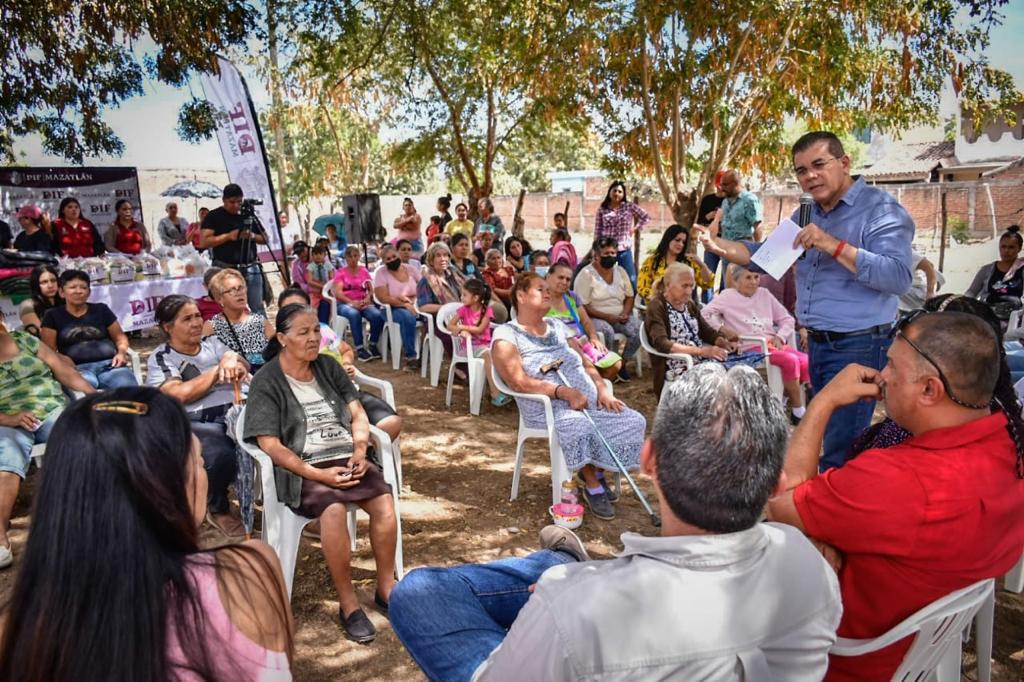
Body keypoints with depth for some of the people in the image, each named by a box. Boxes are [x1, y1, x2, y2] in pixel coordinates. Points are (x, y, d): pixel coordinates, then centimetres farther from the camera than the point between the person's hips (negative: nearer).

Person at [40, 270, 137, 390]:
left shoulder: (101, 310, 19)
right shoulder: (53, 316, 15)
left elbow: (119, 336, 22)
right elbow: (49, 350, 11)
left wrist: (121, 352, 0)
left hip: (110, 364, 1)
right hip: (78, 368, -1)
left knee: (128, 389, -34)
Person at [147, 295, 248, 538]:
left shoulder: (212, 343, 21)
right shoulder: (160, 358, 5)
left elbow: (243, 368, 9)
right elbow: (181, 393, -11)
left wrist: (232, 358, -13)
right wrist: (217, 369, -5)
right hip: (196, 425, -4)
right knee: (221, 456, -35)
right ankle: (217, 510, -2)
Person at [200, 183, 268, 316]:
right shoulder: (214, 216, 1)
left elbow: (265, 239, 14)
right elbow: (204, 242, -8)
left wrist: (252, 236, -7)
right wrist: (228, 236, -17)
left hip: (250, 268, 3)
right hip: (225, 269, -2)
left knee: (258, 308, -1)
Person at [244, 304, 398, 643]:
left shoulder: (328, 367, 14)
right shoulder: (266, 382, -1)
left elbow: (357, 413, 13)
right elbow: (270, 444, -9)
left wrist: (360, 447, -8)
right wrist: (318, 474, -19)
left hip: (347, 457, 4)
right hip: (302, 468, -4)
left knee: (384, 502, -24)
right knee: (334, 508, -34)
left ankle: (386, 587, -6)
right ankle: (348, 603, -19)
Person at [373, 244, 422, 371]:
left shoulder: (411, 269, 7)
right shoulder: (381, 273, -2)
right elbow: (384, 298, -12)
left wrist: (411, 300, -16)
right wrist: (404, 304, -21)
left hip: (414, 306, 3)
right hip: (392, 309, -3)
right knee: (408, 317, -37)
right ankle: (411, 356, -27)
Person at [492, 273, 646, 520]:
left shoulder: (558, 327, 17)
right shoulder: (506, 336, -5)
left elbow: (586, 364, 17)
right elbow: (519, 383, -17)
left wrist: (602, 390, -2)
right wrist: (564, 391, -25)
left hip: (588, 400, 7)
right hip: (546, 408, -6)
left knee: (634, 422, -10)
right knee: (580, 426, -36)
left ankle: (596, 472, 9)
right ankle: (592, 486, -11)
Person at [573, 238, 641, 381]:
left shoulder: (620, 271, 8)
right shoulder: (586, 274, -9)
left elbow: (629, 297, 13)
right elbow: (583, 307, -14)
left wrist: (625, 313, -8)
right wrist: (607, 317, -19)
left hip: (619, 317, 5)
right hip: (595, 318, -5)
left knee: (638, 330, -22)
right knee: (607, 332, -36)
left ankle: (622, 364, -2)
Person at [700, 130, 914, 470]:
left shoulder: (880, 209, -11)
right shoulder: (807, 215, 14)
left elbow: (898, 278, -23)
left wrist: (833, 246, -28)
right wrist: (719, 245, 2)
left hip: (858, 347, -8)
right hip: (817, 343, 8)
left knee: (839, 454, -9)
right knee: (827, 436, 19)